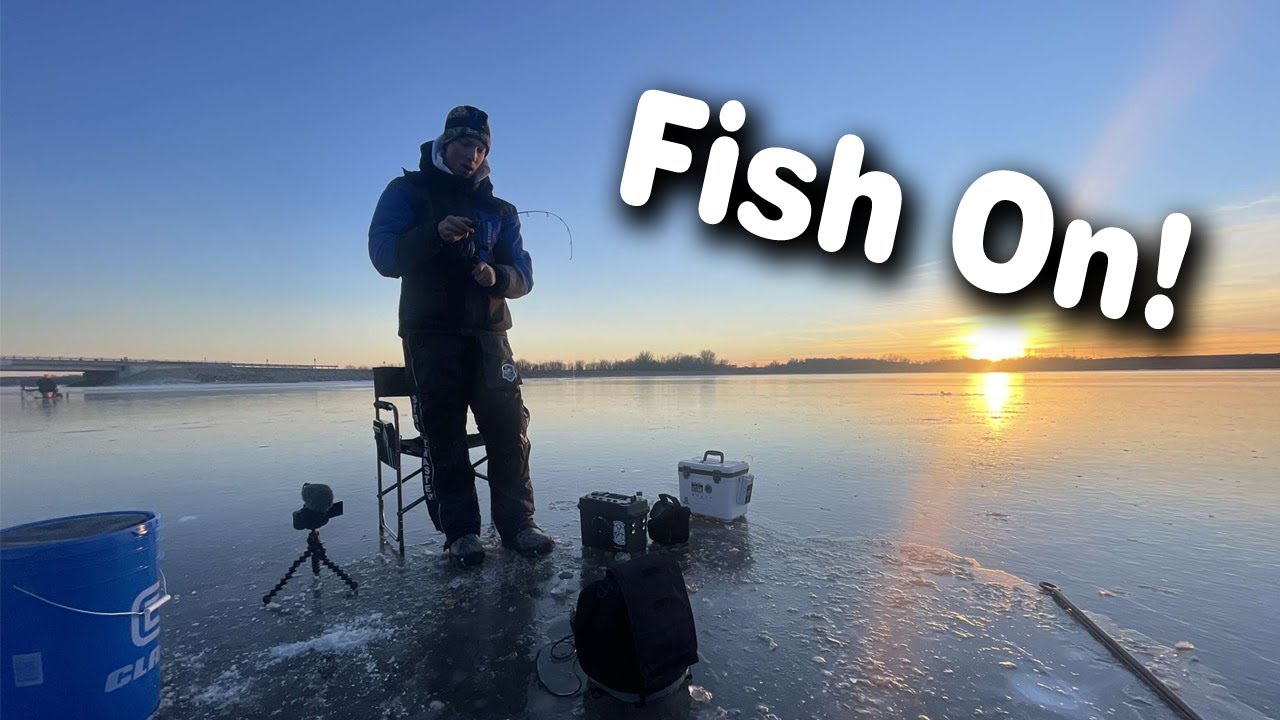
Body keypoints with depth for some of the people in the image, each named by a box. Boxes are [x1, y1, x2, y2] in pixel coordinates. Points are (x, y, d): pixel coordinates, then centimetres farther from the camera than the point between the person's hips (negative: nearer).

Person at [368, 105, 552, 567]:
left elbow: (523, 277, 8)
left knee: (509, 425, -6)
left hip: (488, 333, 3)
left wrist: (497, 276, -15)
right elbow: (384, 256, -6)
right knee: (443, 431, -5)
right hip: (430, 334, -2)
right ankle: (460, 531, 2)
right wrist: (435, 233, -22)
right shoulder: (407, 191, 9)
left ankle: (517, 523, 2)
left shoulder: (499, 211, 16)